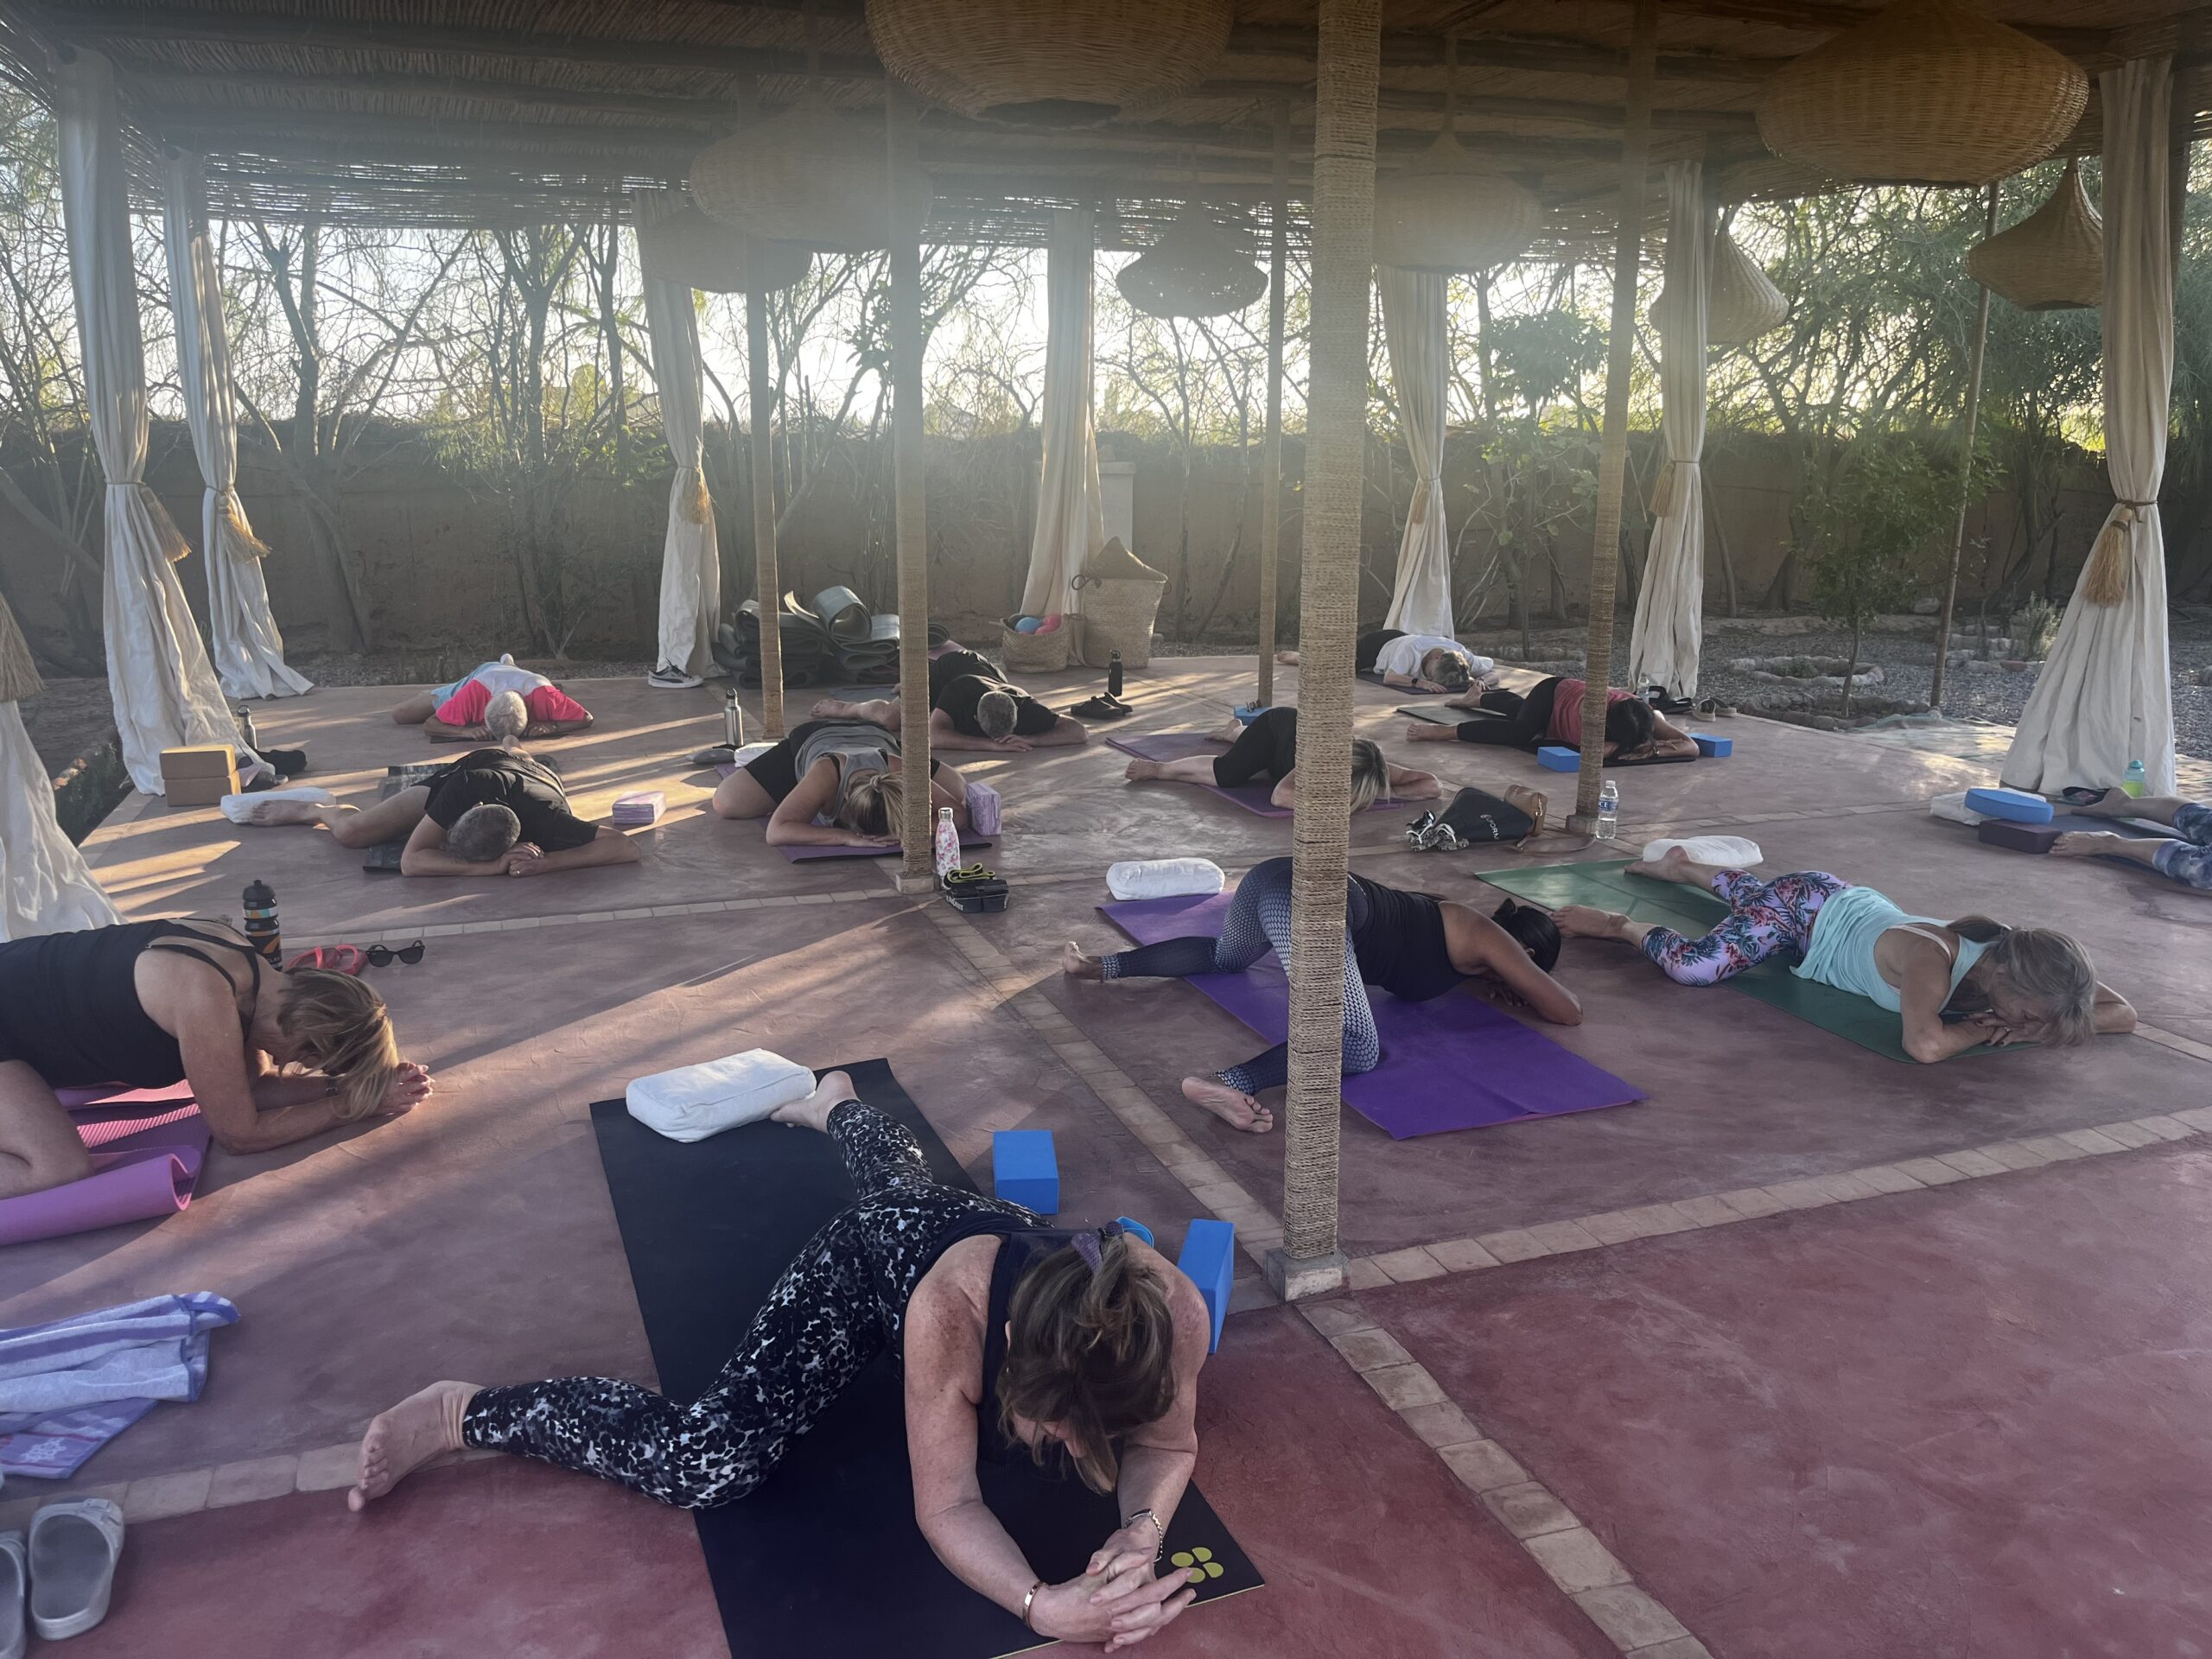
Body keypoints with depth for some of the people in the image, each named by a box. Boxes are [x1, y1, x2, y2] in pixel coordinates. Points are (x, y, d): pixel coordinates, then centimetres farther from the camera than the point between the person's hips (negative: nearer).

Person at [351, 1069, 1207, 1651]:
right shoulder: (951, 1311, -48)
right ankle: (461, 1412, 4)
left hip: (987, 1224, 5)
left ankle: (837, 1108, 74)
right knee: (707, 1463, -17)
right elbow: (945, 1506, -36)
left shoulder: (1168, 1307, -42)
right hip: (872, 1257, -4)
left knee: (899, 1176, 40)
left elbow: (1168, 1444, -22)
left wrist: (1143, 1530, -45)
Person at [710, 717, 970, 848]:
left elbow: (958, 814, -39)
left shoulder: (901, 773, -44)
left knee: (958, 791, 3)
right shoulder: (826, 774, -49)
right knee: (725, 804, -12)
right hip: (811, 741, -2)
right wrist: (846, 837, -61)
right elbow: (776, 832, -53)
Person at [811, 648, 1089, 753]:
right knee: (889, 718, -16)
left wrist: (1027, 739, -59)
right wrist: (991, 744, -65)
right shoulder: (961, 692, -50)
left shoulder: (1024, 708, -44)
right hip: (945, 669, -4)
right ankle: (840, 708, 14)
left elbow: (1081, 732, -46)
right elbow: (933, 737, -61)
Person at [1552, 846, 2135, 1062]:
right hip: (1805, 908, -7)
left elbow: (2124, 1014, -18)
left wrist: (2045, 1028, -37)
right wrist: (1985, 1028, -42)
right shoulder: (1931, 957, -45)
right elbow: (1923, 1045, -62)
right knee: (1692, 966, -24)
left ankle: (1682, 866, 64)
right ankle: (1616, 924, 3)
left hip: (1851, 903, 7)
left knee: (1751, 893, 36)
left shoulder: (2012, 952, -26)